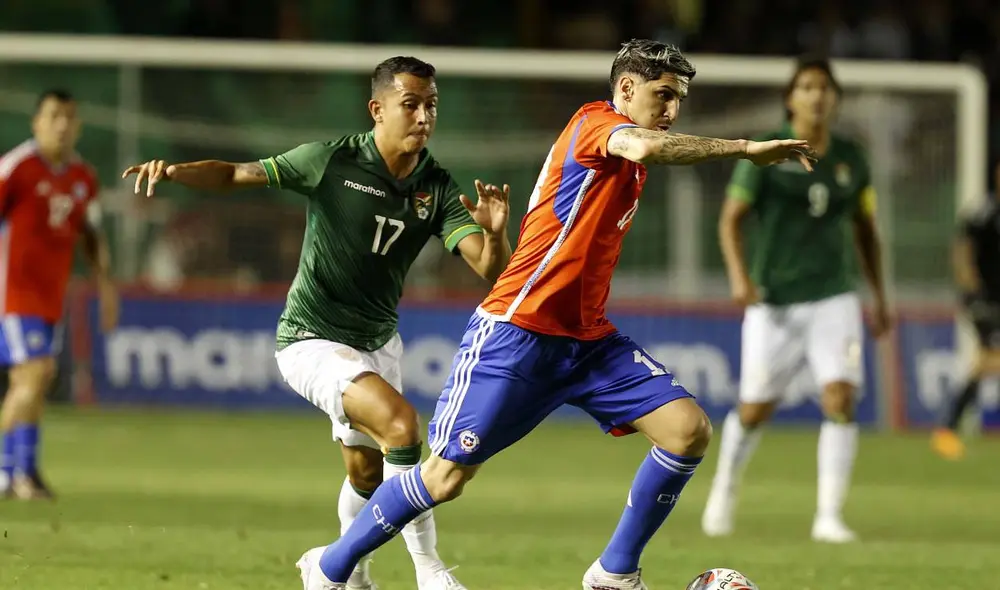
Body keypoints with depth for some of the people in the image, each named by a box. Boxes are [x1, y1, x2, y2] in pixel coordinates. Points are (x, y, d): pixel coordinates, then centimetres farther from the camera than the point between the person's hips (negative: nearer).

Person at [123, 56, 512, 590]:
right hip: (314, 341, -6)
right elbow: (235, 175, -8)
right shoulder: (333, 161, -16)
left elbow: (490, 270, -17)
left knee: (367, 470, 19)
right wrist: (173, 171, -26)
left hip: (377, 340, 6)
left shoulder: (438, 189, -7)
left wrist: (496, 234, -38)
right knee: (400, 422, -26)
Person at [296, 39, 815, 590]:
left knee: (688, 429, -8)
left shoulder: (627, 164, 17)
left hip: (588, 338, 9)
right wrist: (744, 148, -31)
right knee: (445, 476, -6)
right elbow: (645, 147, -33)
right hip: (517, 333, -9)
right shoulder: (595, 121, -10)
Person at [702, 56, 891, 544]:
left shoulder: (850, 159, 6)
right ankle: (724, 489, 33)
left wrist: (880, 300, 17)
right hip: (774, 301, -2)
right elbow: (731, 219, -3)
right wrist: (738, 274, -19)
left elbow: (865, 229, 17)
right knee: (754, 410, 4)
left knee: (840, 399, -16)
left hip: (834, 298, 2)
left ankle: (829, 516, -11)